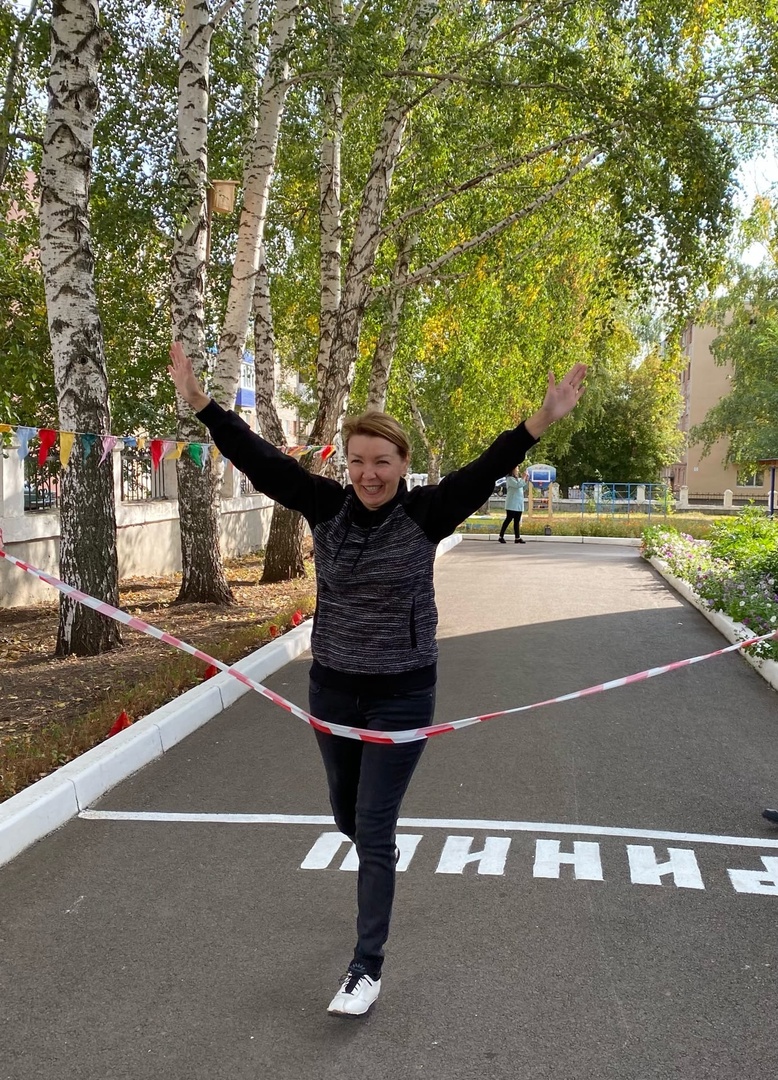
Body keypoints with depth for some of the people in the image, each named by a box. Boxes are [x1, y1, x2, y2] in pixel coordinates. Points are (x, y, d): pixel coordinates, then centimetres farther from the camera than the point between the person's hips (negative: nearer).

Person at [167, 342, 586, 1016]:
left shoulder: (425, 515, -12)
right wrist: (200, 402, -17)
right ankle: (378, 873, 56)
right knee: (347, 813, 21)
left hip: (401, 694, -4)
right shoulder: (327, 507, -5)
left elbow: (486, 471, -23)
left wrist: (543, 420, -36)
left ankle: (368, 967, 13)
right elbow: (260, 460, -10)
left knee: (375, 828, -1)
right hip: (332, 687, 4)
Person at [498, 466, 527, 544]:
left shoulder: (517, 479, 19)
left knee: (517, 521, 3)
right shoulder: (510, 479, -7)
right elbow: (518, 485, -21)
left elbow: (523, 487, 19)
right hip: (512, 504, -8)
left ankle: (517, 538, 1)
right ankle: (501, 536, -2)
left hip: (519, 504, 8)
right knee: (508, 520, -7)